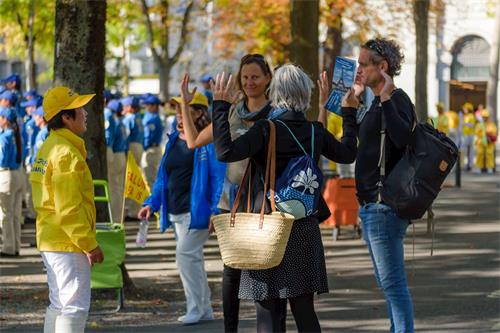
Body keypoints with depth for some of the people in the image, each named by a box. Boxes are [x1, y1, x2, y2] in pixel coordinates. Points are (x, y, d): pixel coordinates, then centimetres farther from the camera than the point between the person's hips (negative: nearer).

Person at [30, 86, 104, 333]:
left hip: (50, 241, 10)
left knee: (59, 304, 17)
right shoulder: (66, 153, -18)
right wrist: (89, 244, -18)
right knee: (75, 306, -7)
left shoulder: (49, 147, 14)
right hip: (68, 242, -10)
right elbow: (69, 208, -22)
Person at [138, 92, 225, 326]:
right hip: (176, 212, 8)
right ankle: (205, 310, 20)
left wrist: (217, 209, -20)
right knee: (191, 258, 12)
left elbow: (219, 175, -13)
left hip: (197, 210, -8)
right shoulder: (174, 140, 14)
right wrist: (152, 203, 10)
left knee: (186, 254, -14)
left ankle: (195, 309, -6)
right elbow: (163, 176, 19)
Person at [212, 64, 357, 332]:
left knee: (269, 311, 0)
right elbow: (347, 153, 21)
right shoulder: (316, 132, 3)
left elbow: (225, 152, -23)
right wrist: (349, 113, 33)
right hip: (305, 229, 4)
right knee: (305, 311, 10)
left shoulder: (265, 130, -11)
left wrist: (221, 106, -16)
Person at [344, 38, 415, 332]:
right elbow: (354, 147, 29)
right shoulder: (378, 103, 18)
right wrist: (350, 109, 23)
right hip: (373, 205, 11)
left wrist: (386, 99, -31)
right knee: (388, 282, 15)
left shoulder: (397, 100, -13)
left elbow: (402, 139, -31)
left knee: (392, 282, -10)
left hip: (384, 205, -11)